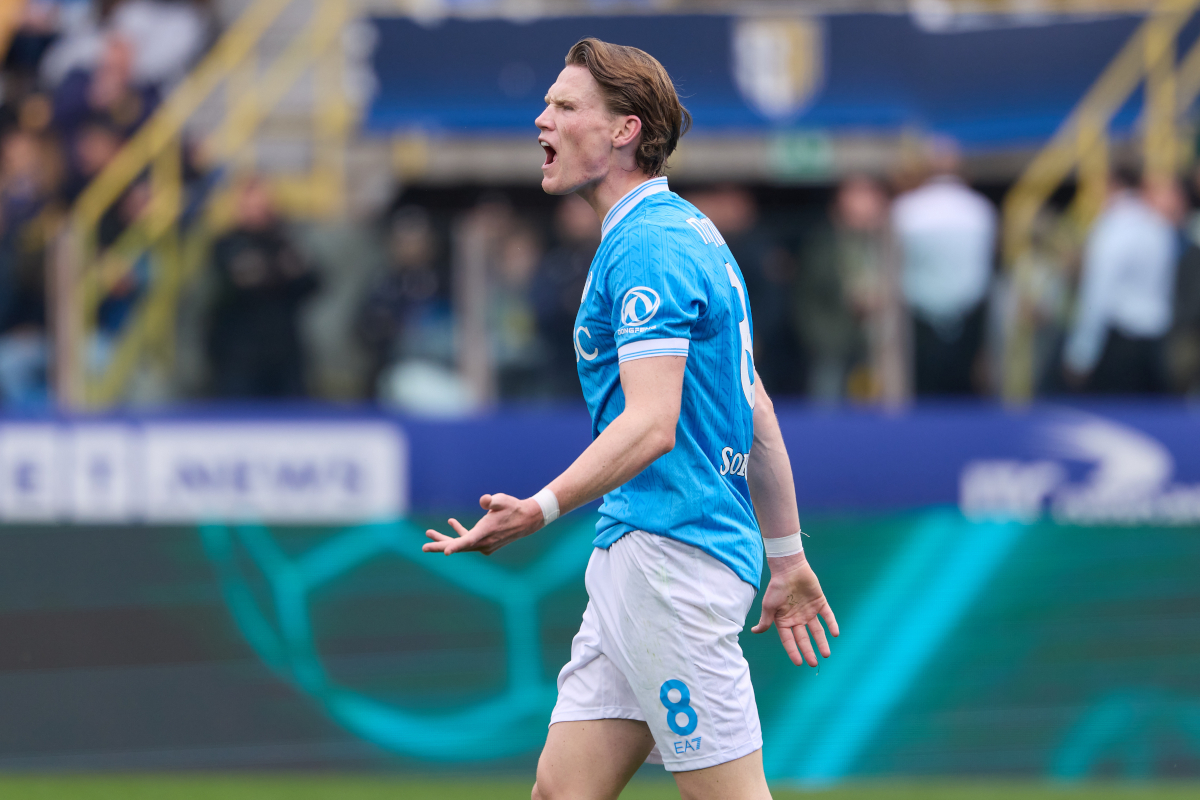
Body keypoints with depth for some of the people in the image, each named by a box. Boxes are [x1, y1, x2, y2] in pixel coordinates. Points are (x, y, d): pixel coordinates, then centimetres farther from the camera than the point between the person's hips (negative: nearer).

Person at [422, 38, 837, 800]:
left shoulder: (647, 247, -13)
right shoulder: (690, 235, 19)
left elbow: (652, 425, -24)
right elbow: (756, 415, 22)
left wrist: (542, 509, -36)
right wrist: (788, 558, 26)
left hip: (670, 557, -10)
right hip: (632, 558, 10)